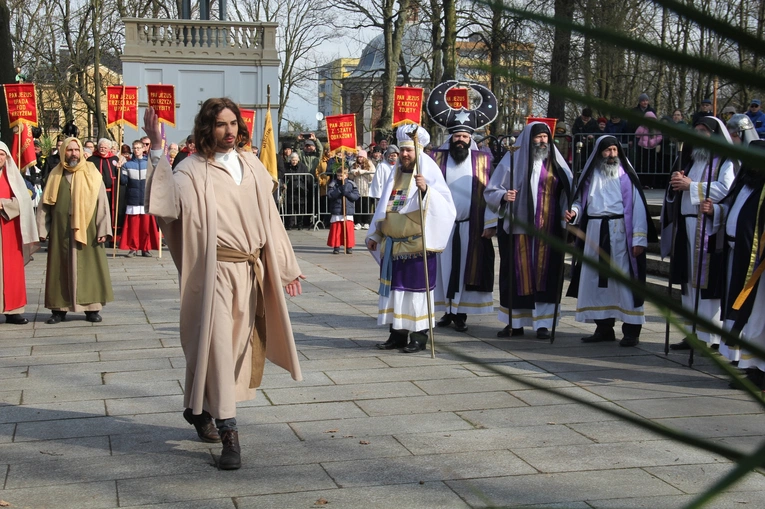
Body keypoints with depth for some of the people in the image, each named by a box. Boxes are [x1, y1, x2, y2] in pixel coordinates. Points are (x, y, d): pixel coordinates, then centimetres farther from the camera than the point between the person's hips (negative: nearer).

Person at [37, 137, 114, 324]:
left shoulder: (92, 174, 2)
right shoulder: (55, 175, 7)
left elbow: (102, 202, 0)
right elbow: (45, 204, 8)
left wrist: (102, 229, -7)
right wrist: (42, 230, 2)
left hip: (87, 230, -1)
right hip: (60, 231, 1)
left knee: (89, 267, 2)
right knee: (60, 268, 4)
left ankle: (92, 308, 10)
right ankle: (59, 309, 11)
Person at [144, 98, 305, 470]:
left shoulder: (252, 166, 9)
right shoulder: (193, 170, -7)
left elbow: (268, 217, 13)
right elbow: (168, 202, -26)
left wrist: (285, 267, 13)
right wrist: (157, 152, -35)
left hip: (251, 270, 6)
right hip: (216, 271, -6)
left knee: (238, 343, 14)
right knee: (218, 343, -8)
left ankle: (198, 407, 36)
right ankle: (228, 434, -4)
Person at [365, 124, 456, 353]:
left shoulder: (429, 174, -5)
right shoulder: (396, 175, 14)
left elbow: (446, 205, -17)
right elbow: (383, 208, 20)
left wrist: (426, 190, -32)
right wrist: (374, 235, 18)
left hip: (417, 245, -6)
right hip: (393, 244, 6)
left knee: (416, 287, -3)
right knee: (394, 287, 8)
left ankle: (419, 336, 5)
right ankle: (398, 334, 16)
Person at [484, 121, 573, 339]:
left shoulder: (556, 163, 9)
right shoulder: (512, 160, 3)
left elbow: (568, 192, 7)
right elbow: (491, 192, 2)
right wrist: (504, 196, -19)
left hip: (548, 231, 1)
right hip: (518, 229, -1)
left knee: (546, 273, 1)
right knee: (517, 274, 2)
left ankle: (543, 323, 8)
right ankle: (515, 323, 11)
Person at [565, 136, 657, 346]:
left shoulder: (626, 176, 1)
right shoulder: (590, 176, 12)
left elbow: (638, 207, -4)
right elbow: (581, 201, 17)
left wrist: (639, 238, -12)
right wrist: (573, 212, -7)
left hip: (619, 232, -4)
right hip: (594, 232, 4)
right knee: (595, 279, 5)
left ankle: (631, 330, -1)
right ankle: (604, 327, 14)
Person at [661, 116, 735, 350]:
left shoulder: (725, 161, -1)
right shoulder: (692, 161, 22)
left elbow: (726, 190, -18)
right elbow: (675, 194, 22)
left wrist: (691, 186, -13)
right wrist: (676, 184, 0)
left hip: (709, 230, -8)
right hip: (687, 226, 8)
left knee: (708, 282, -9)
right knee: (690, 282, 7)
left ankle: (710, 336, -6)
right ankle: (693, 333, 12)